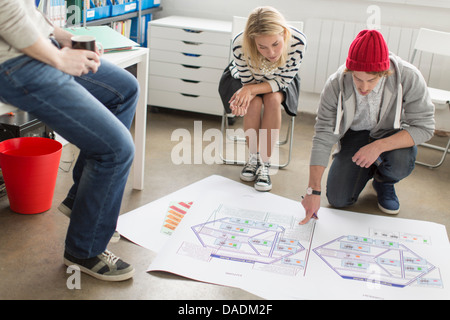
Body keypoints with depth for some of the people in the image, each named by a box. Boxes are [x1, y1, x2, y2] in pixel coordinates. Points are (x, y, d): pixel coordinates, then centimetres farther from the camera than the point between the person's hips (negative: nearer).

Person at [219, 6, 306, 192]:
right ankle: (253, 158, -7)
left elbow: (284, 80, -24)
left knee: (273, 100, -29)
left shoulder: (298, 41, -36)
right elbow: (248, 80, -21)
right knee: (254, 103, -29)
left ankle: (264, 164, -19)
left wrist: (252, 89, -40)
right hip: (245, 79, 0)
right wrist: (243, 99, -45)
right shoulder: (240, 44, -37)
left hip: (278, 82, 1)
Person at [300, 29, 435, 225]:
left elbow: (424, 127, -21)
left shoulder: (409, 77, -28)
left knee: (400, 164, -34)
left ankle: (384, 181, 6)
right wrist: (313, 190, -26)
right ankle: (368, 168, 23)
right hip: (354, 135, 1)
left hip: (390, 135, -1)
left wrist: (379, 146, -35)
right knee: (338, 200, -10)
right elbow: (323, 137, -21)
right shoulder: (335, 85, -25)